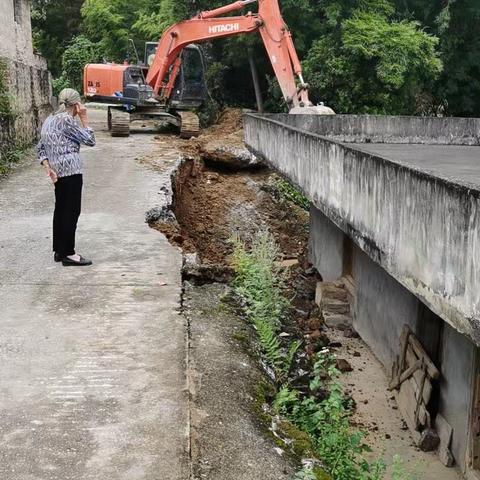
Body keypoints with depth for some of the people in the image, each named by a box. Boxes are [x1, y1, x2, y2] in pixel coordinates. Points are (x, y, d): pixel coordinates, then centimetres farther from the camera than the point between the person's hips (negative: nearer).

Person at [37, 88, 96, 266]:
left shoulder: (49, 120, 15)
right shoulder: (66, 119, -12)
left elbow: (40, 148, 13)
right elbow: (90, 140, -10)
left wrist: (47, 168, 4)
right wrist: (84, 118, -4)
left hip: (58, 172, 9)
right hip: (71, 170, -9)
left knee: (60, 209, 13)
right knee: (72, 211, -5)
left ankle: (59, 250, 19)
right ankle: (68, 254, -2)